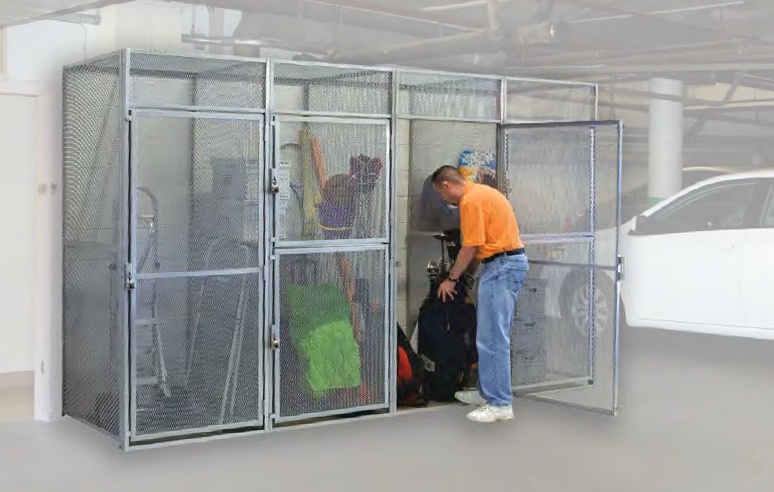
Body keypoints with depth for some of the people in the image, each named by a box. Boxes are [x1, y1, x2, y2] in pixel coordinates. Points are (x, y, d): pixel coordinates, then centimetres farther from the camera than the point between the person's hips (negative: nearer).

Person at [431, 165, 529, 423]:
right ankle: (489, 393, 23)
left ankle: (500, 404, -6)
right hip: (512, 260, 11)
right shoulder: (481, 192, 18)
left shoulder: (470, 200, -13)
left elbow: (470, 248, -14)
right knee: (491, 334, 16)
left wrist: (451, 279, -2)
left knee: (492, 337, -9)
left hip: (502, 266, -11)